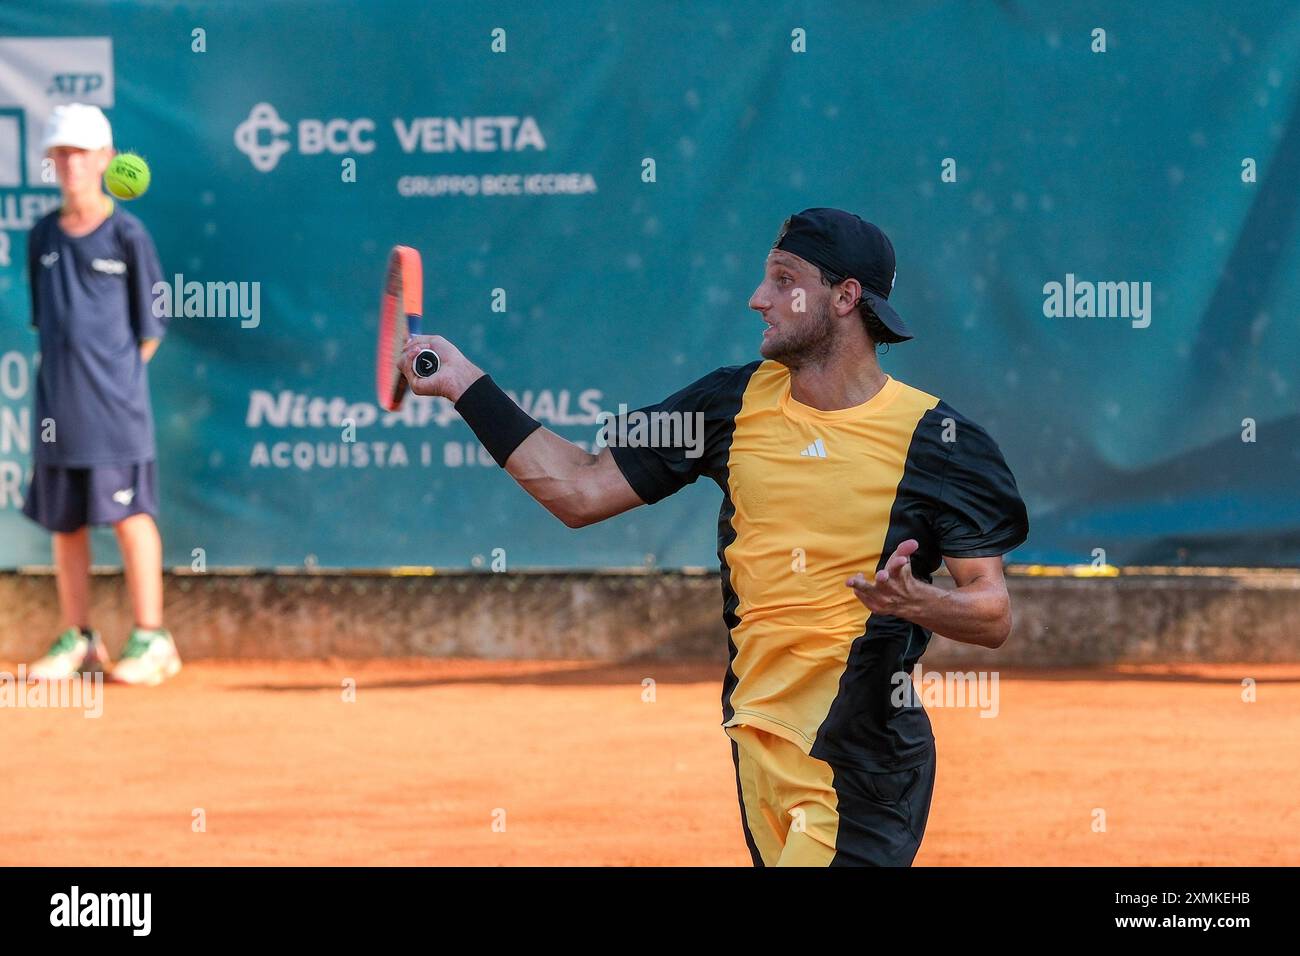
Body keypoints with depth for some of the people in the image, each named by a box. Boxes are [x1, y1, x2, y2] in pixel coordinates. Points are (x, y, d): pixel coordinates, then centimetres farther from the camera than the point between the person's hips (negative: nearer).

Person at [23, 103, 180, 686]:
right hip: (57, 402, 5)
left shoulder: (127, 235, -3)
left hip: (115, 402, -5)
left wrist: (115, 377, -3)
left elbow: (151, 330, 0)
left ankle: (150, 638, 1)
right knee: (63, 522, 8)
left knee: (130, 516, -5)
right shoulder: (43, 237, 9)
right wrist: (68, 378, 7)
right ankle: (77, 639, 16)